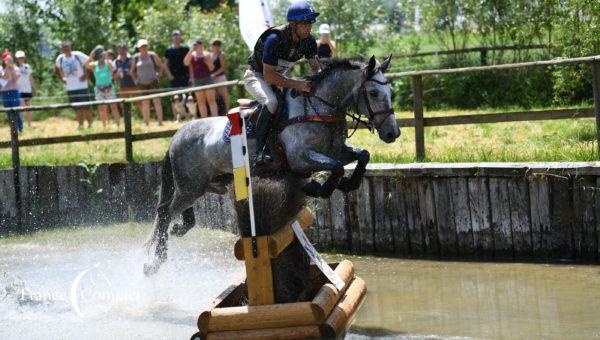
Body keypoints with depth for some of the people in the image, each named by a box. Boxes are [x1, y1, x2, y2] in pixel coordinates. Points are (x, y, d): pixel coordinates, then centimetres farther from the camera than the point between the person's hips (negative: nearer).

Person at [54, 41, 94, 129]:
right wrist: (61, 78, 11)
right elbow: (56, 69, 24)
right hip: (70, 88, 4)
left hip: (81, 85, -4)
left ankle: (90, 124, 7)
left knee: (86, 107, -4)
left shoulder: (78, 56, -10)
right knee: (77, 108, 7)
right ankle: (80, 125, 13)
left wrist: (86, 75, -10)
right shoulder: (60, 58, 4)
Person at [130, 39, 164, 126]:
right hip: (142, 83, 2)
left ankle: (160, 121, -12)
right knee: (145, 103, 4)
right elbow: (132, 71, 15)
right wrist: (136, 79, 3)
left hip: (153, 81, -2)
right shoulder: (136, 58, 3)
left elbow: (160, 66, 8)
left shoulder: (152, 55, -2)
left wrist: (159, 75, -3)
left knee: (156, 101, -10)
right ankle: (146, 123, 8)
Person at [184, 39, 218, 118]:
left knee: (211, 100, -9)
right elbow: (186, 63, -12)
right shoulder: (192, 55, 8)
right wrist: (191, 51, -15)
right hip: (197, 80, 2)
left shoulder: (206, 54, 4)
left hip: (207, 78, -2)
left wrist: (207, 62, -14)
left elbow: (212, 68, 5)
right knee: (201, 102, 3)